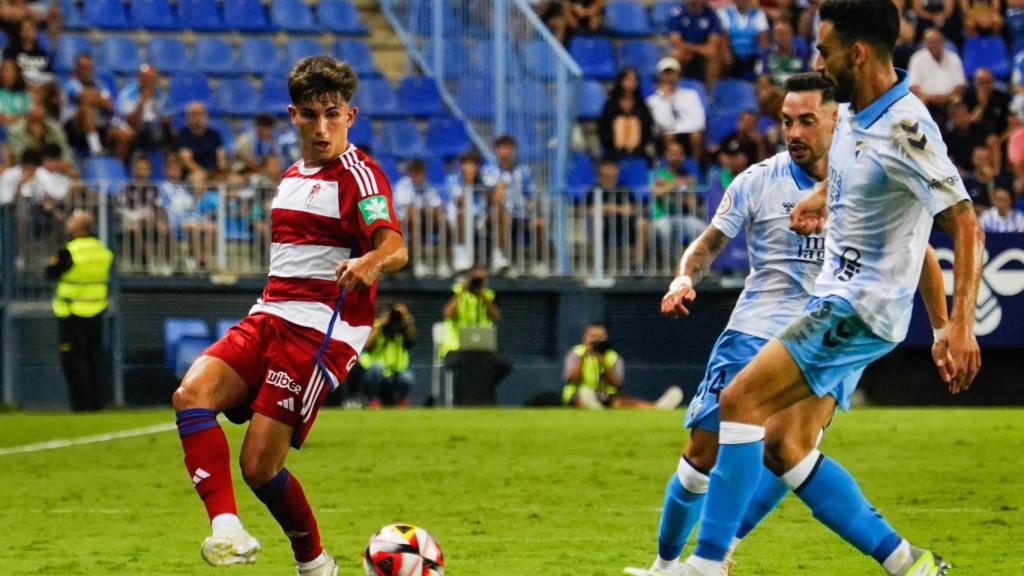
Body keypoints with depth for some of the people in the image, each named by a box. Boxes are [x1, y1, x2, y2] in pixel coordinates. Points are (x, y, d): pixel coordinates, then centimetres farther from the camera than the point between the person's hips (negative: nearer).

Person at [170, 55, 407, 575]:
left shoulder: (358, 175, -6)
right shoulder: (292, 177, 20)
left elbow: (394, 247, -25)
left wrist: (370, 262, -46)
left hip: (322, 329, -7)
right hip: (268, 317, 7)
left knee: (259, 464, -12)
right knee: (192, 393, -21)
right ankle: (227, 529, -33)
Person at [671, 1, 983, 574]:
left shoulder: (904, 128, -21)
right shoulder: (854, 110, 7)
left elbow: (967, 226, -22)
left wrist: (961, 326, -30)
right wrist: (822, 194, 16)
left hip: (863, 309, -10)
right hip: (835, 299, 10)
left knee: (741, 402, -18)